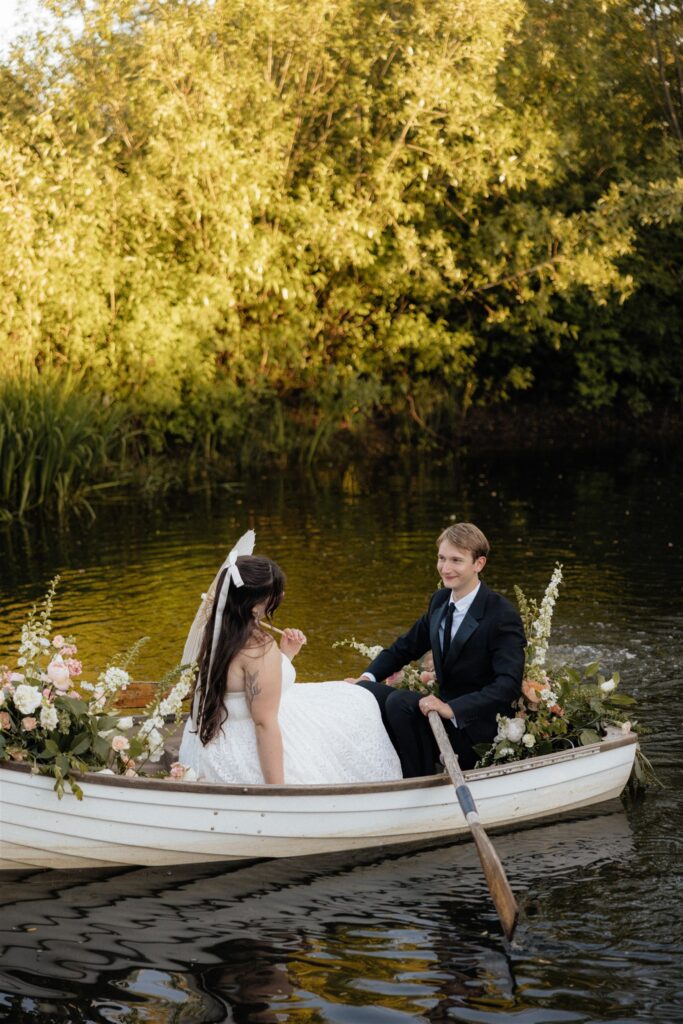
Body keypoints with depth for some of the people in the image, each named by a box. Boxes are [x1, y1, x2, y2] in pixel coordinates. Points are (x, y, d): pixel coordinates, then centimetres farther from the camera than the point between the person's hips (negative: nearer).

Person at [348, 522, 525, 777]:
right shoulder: (439, 601, 7)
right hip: (444, 706, 8)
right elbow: (405, 647, 19)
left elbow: (508, 685, -26)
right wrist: (367, 677, 2)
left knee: (400, 701, -29)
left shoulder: (503, 617, -16)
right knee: (366, 691, -10)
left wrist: (452, 708, -35)